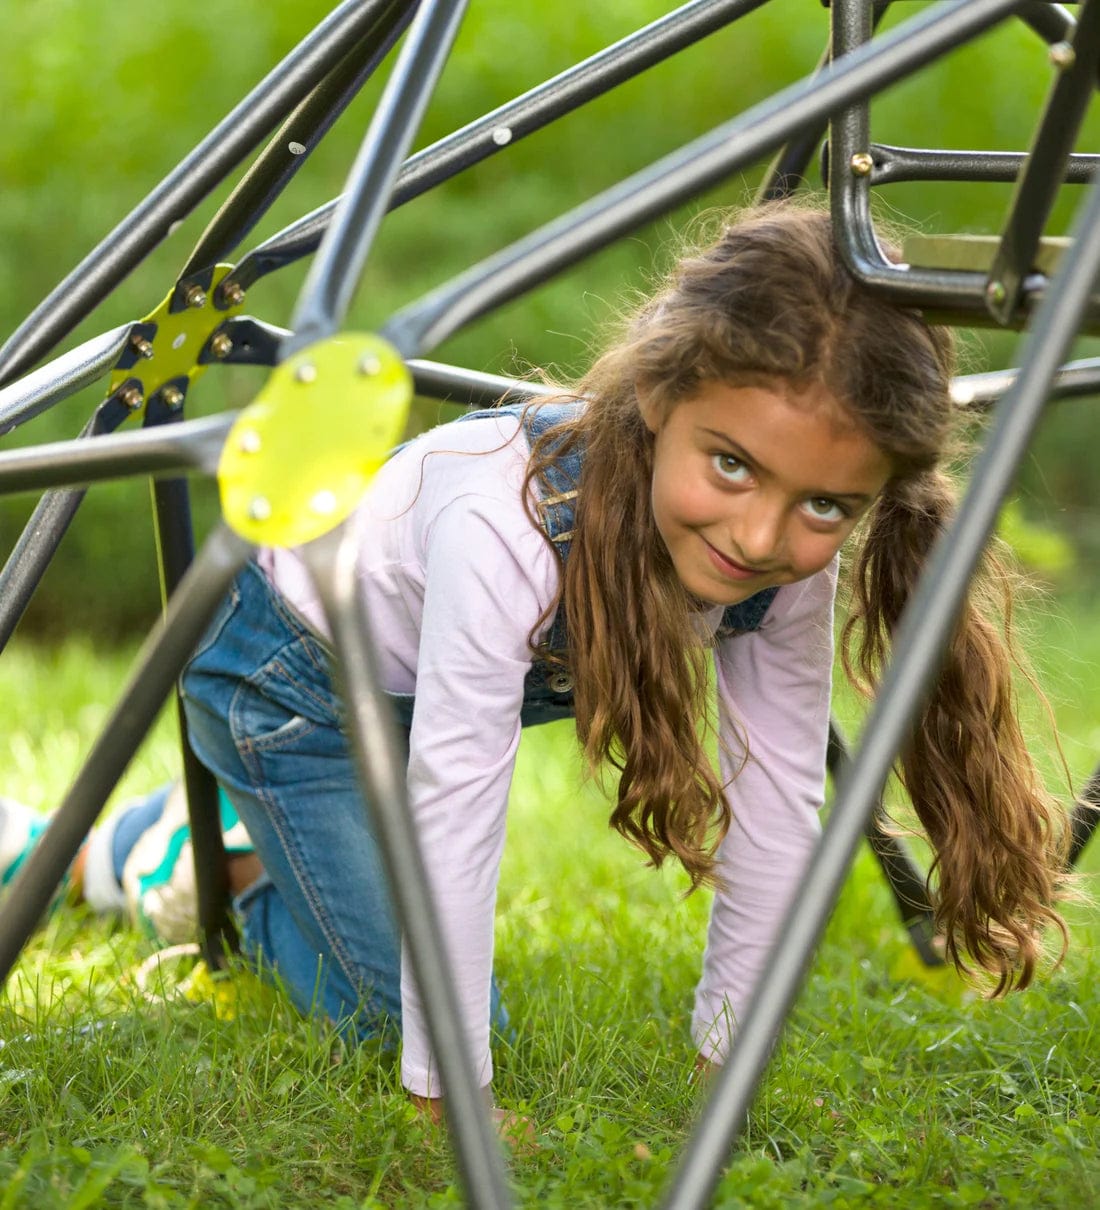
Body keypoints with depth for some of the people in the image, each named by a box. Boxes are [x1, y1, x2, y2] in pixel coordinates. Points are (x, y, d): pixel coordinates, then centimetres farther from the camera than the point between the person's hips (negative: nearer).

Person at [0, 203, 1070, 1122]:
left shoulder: (794, 563, -27)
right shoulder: (506, 527, -45)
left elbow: (776, 802, -18)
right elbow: (454, 817, -41)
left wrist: (730, 1051, -13)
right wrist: (449, 1097, -35)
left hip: (411, 689, 6)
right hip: (291, 672, -6)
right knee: (413, 1019, -6)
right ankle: (232, 890, 15)